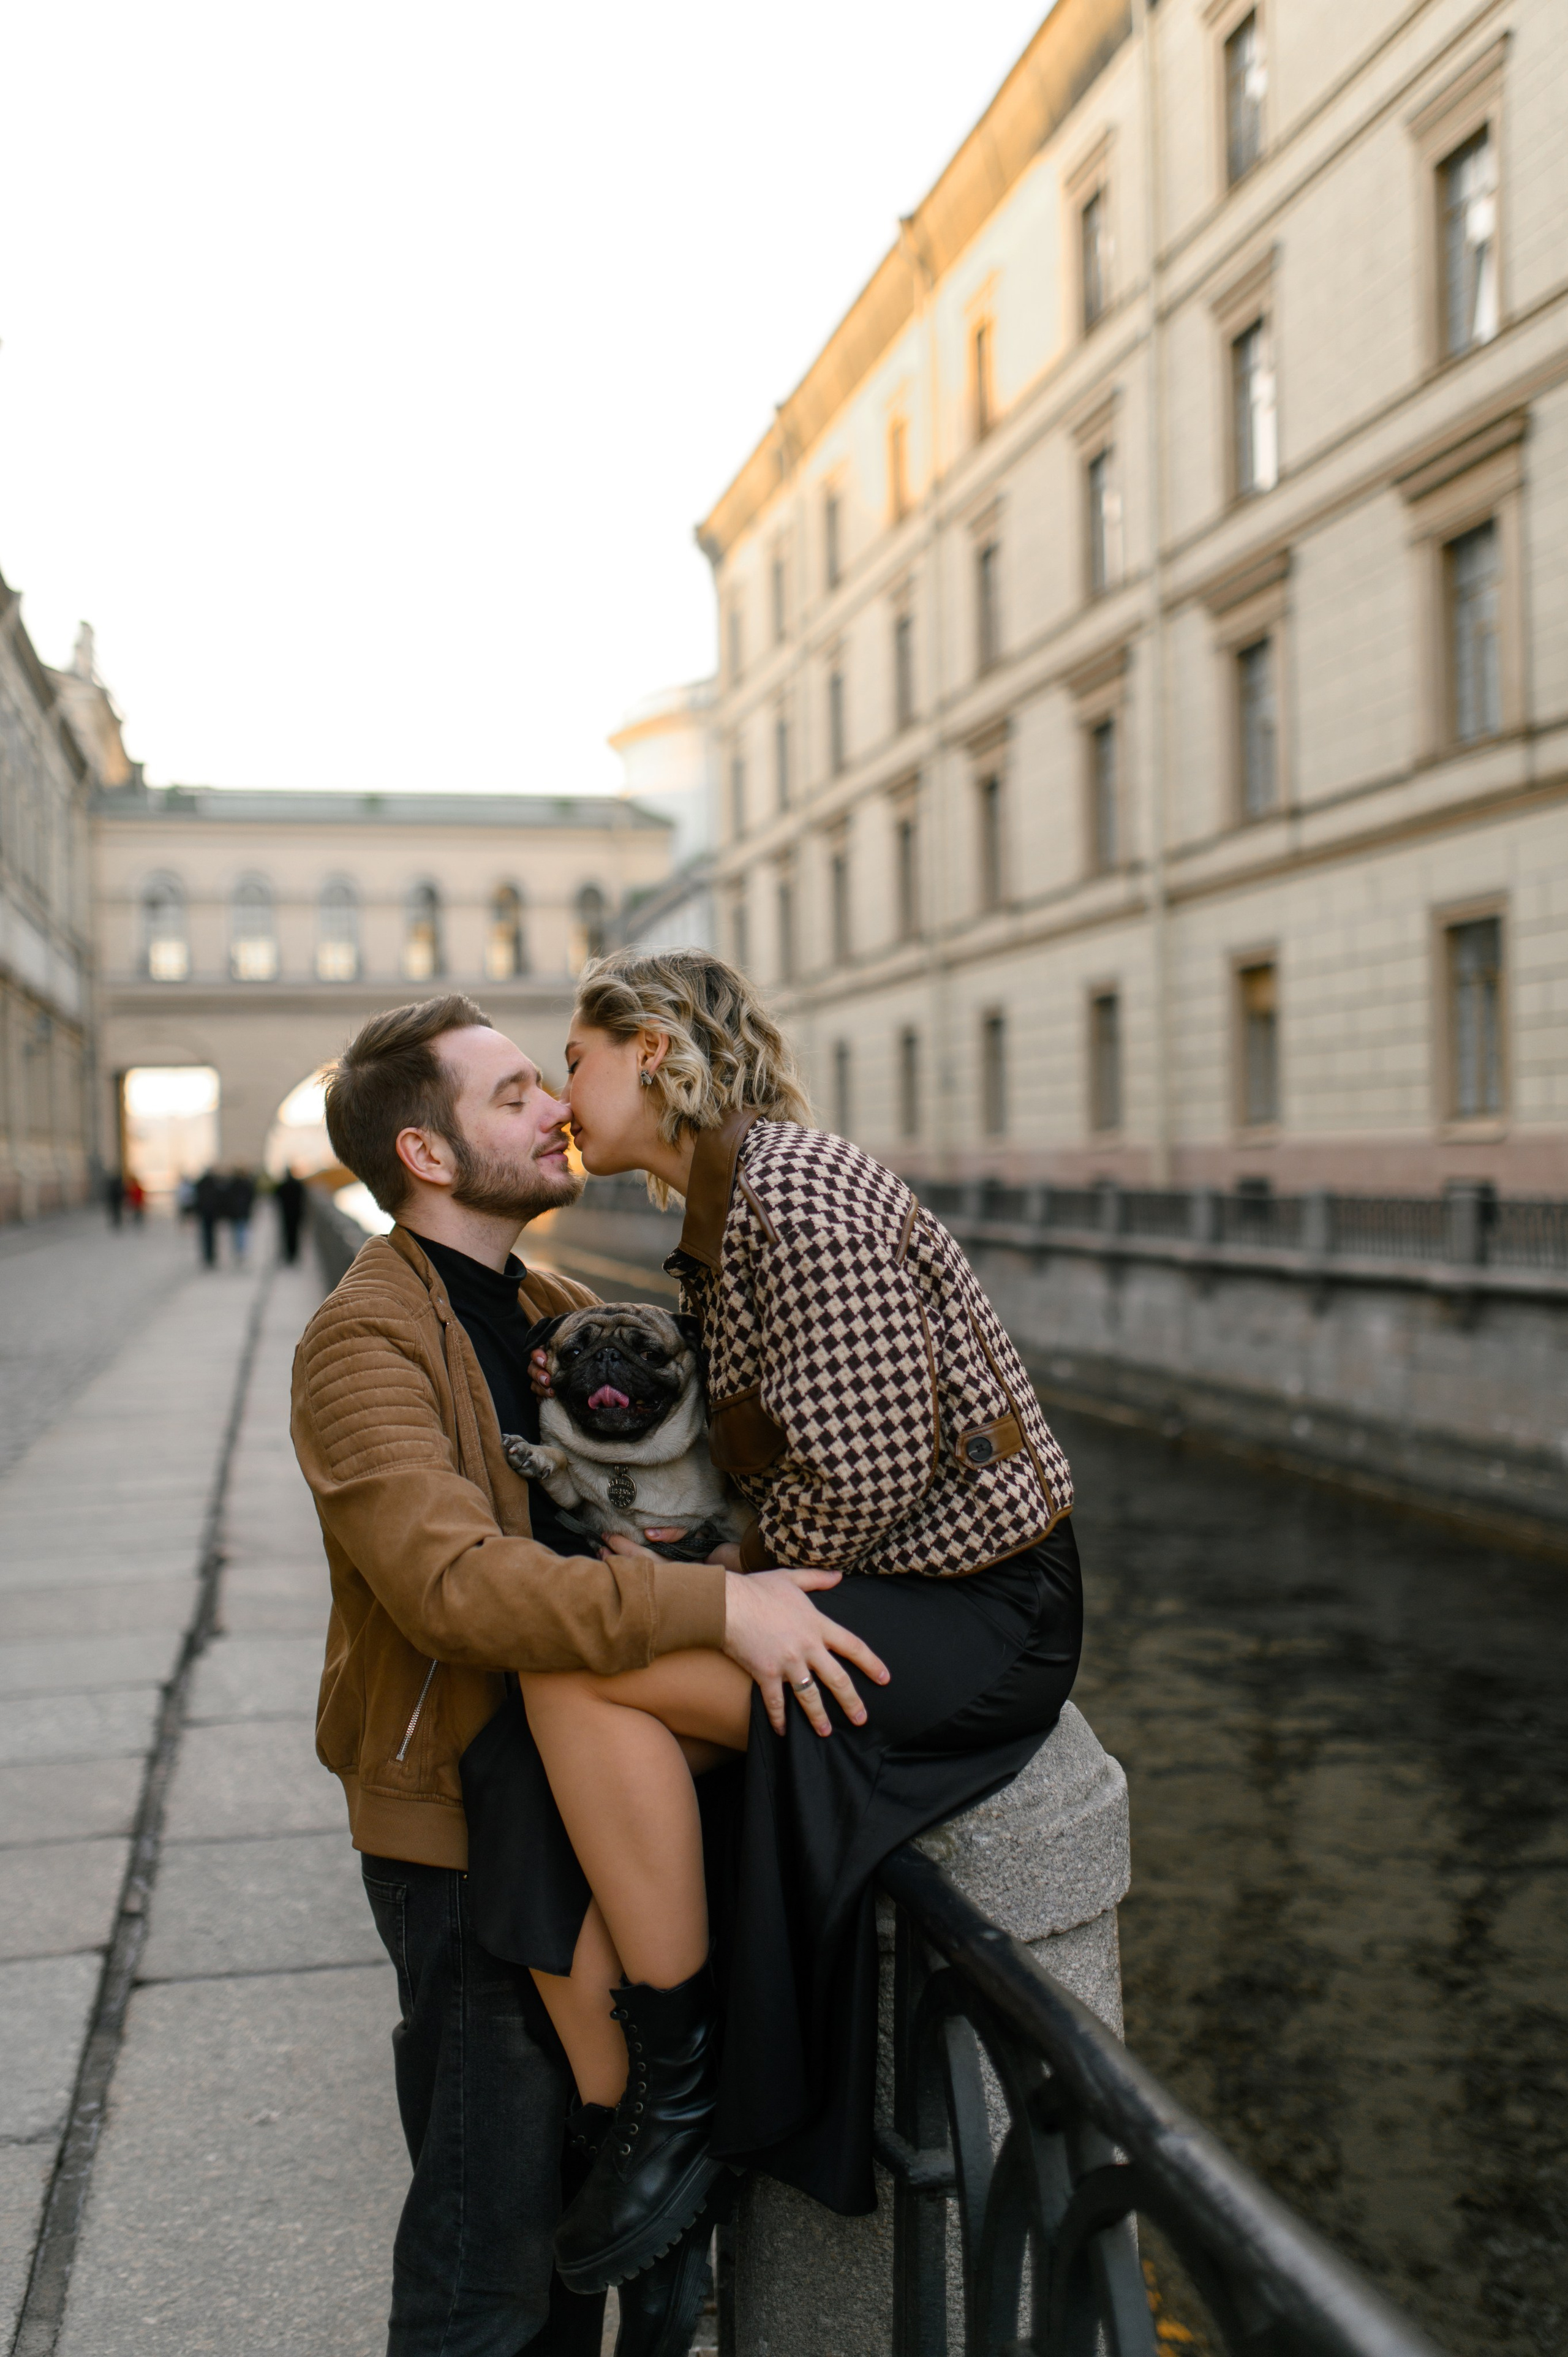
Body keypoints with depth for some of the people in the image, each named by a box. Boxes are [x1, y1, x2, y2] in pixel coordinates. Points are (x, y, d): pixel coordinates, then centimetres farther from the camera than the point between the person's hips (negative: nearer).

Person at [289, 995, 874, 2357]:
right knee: (494, 2237, 4)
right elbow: (451, 1580, -30)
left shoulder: (557, 1311, 10)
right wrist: (713, 1605, -35)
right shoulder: (364, 1343, -16)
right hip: (466, 1828, -7)